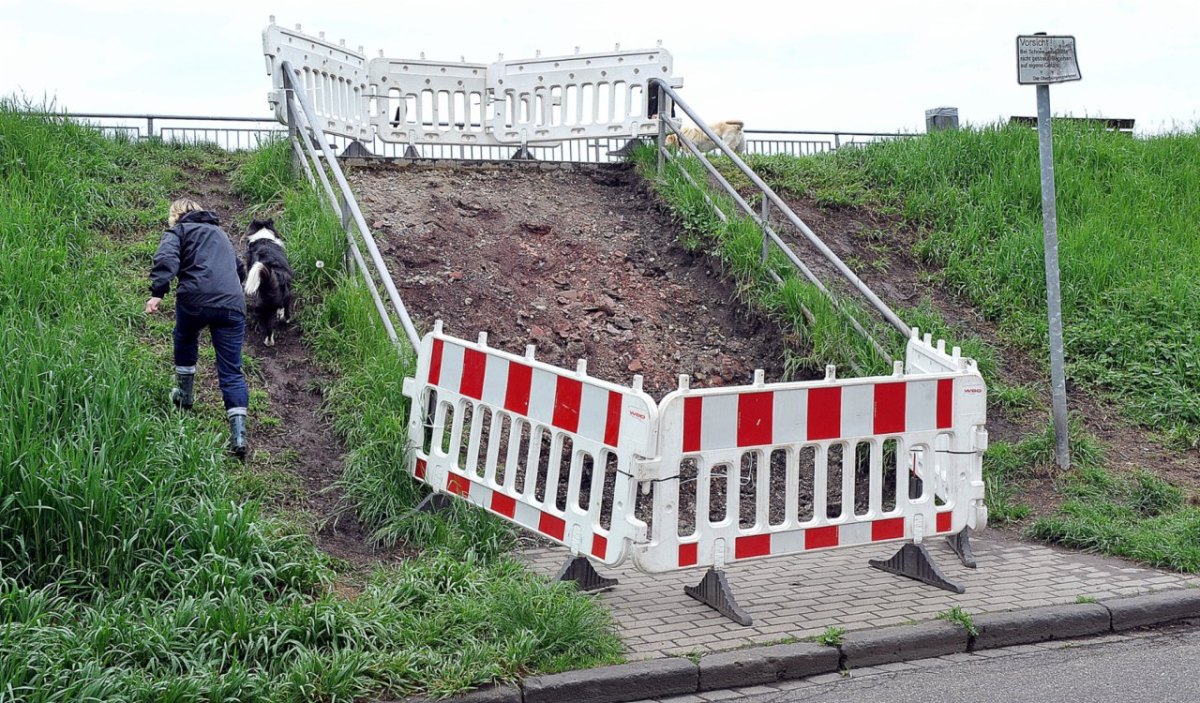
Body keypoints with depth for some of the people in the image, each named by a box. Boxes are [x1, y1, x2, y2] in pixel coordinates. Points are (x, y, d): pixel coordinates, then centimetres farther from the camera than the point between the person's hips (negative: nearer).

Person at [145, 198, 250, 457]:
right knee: (231, 372, 1)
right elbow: (240, 269, 40)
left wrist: (157, 293, -17)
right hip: (232, 304, 3)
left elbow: (166, 259, -7)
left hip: (195, 300, -3)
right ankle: (238, 433, -12)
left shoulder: (178, 231, 14)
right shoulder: (220, 233, 31)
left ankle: (184, 394, 40)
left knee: (185, 341, 32)